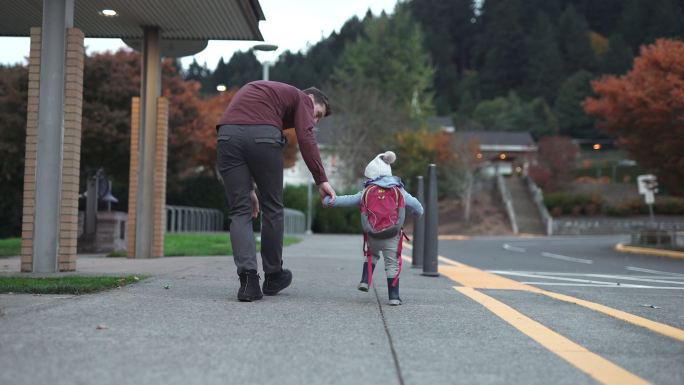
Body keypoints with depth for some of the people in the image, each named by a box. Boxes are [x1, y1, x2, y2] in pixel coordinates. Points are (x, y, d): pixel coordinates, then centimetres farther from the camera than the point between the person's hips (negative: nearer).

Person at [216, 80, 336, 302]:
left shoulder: (258, 91, 40)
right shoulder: (301, 98, 20)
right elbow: (305, 137, 0)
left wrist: (249, 189, 34)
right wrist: (321, 180, -4)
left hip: (228, 134, 5)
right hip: (263, 135, -5)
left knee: (240, 211, 8)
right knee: (272, 208, 12)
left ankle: (248, 279, -5)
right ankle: (273, 277, 24)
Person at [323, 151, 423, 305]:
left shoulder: (367, 192, 7)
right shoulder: (399, 191, 9)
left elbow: (347, 200, 11)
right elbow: (416, 205, 19)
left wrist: (328, 201, 22)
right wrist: (418, 212, 42)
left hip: (372, 235, 1)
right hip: (392, 236, -1)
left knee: (372, 255, 30)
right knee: (392, 264, 7)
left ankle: (365, 281, 15)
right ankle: (394, 297, 6)